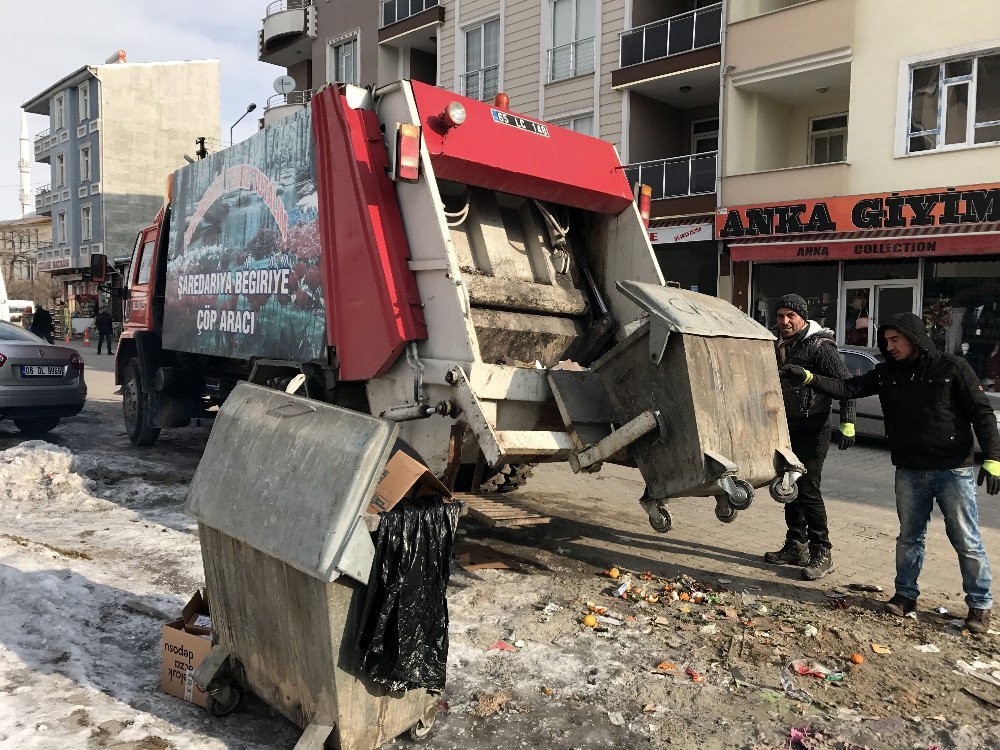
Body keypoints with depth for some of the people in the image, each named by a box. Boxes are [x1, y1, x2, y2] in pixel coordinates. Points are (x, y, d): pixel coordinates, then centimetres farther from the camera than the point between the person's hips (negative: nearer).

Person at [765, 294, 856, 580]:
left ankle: (822, 554, 0)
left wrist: (847, 422, -23)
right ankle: (796, 546, 24)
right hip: (787, 429, 8)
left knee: (807, 490, -10)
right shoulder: (779, 347, 12)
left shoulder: (820, 347, -12)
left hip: (812, 431, -8)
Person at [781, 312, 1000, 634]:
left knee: (967, 541, 5)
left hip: (953, 471, -4)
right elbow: (848, 388, -3)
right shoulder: (887, 373, 4)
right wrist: (807, 377, -18)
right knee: (909, 537, 13)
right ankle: (905, 594, 26)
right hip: (909, 472, 4)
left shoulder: (952, 367, -7)